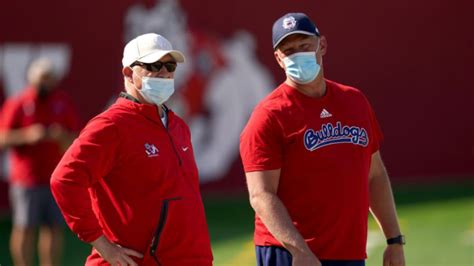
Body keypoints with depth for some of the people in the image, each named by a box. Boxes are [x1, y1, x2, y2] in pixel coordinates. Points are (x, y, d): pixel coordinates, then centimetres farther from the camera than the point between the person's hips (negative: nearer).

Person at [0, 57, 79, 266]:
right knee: (25, 229, -5)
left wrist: (62, 137, -10)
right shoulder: (18, 104, -1)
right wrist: (27, 135, -18)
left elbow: (74, 142, 11)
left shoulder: (63, 103, 9)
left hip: (56, 178, 3)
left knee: (54, 229, 2)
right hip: (26, 180, -3)